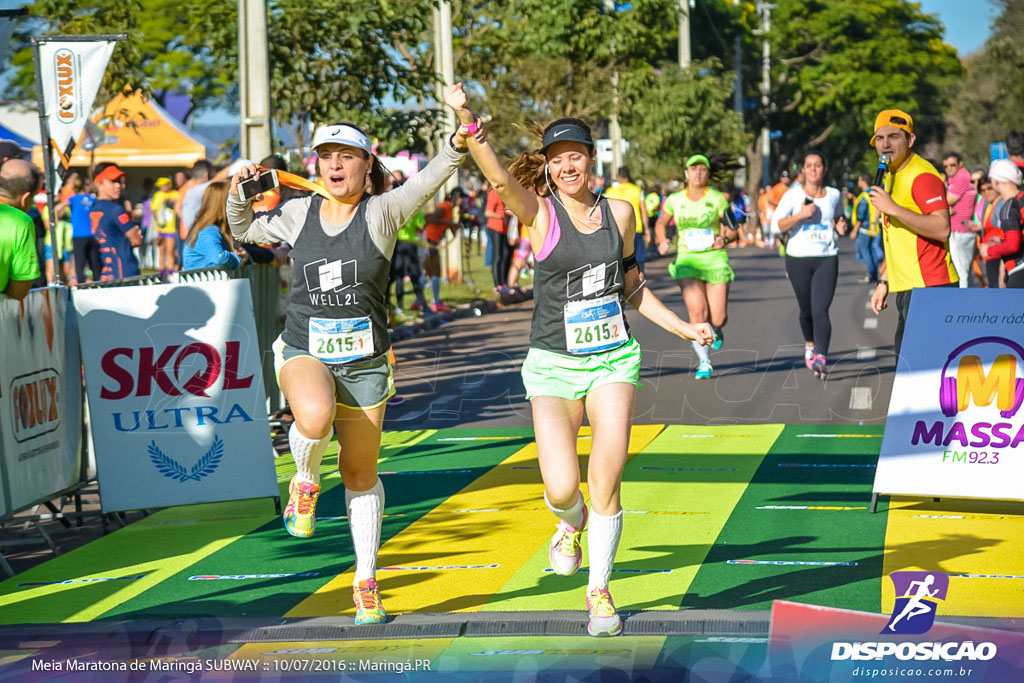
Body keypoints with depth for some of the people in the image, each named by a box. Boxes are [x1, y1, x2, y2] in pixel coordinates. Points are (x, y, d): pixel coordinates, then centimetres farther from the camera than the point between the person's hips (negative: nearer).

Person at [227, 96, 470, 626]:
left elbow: (430, 178, -21)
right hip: (303, 351, 0)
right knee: (315, 417, -35)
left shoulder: (382, 213, -5)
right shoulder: (299, 213, 4)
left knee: (361, 475, 8)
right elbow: (244, 231, 20)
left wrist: (458, 141, -40)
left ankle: (366, 581, 23)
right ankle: (305, 480, -1)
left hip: (365, 360, 0)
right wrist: (239, 192, 0)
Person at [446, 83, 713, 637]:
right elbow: (498, 177, -27)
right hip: (554, 363, -2)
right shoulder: (539, 214, -6)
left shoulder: (619, 212, 5)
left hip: (615, 357, 2)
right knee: (562, 488, -12)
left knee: (606, 480, -10)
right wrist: (468, 122, -43)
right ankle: (571, 525, 28)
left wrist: (682, 328, 14)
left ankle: (599, 592, 9)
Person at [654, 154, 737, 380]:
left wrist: (724, 239, -18)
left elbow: (732, 231, 4)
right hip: (687, 259, 1)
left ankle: (716, 329, 35)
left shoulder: (718, 198, 1)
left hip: (715, 258, 0)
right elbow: (661, 223, 22)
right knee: (697, 311, -17)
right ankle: (703, 361, -1)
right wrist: (662, 241, 3)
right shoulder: (674, 200, 5)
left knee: (718, 318, -5)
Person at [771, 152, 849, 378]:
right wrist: (801, 214, -20)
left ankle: (820, 358, -21)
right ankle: (810, 344, 41)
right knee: (806, 310, 11)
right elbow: (776, 225, -9)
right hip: (798, 258, 0)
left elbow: (840, 218, 26)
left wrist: (842, 226, 3)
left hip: (827, 258, 0)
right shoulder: (793, 195, -1)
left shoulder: (834, 195, 7)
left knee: (821, 310, -15)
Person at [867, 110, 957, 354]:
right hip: (905, 288, 10)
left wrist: (893, 209, -24)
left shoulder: (922, 175, -12)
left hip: (927, 287, -10)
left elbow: (942, 229, -25)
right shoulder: (891, 177, 20)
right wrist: (884, 282, 23)